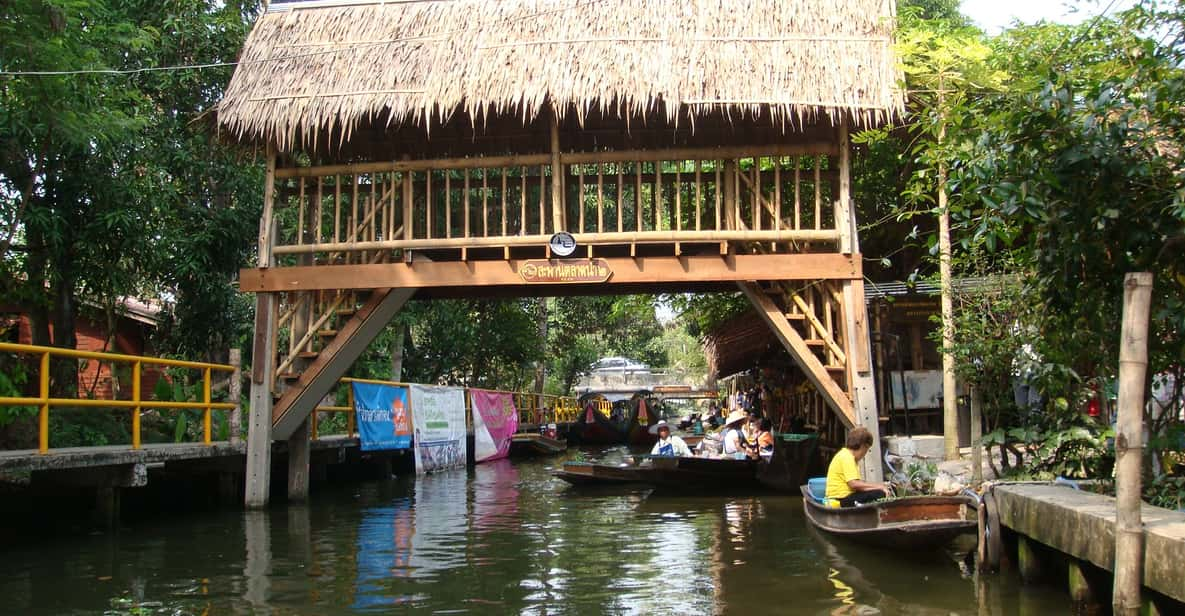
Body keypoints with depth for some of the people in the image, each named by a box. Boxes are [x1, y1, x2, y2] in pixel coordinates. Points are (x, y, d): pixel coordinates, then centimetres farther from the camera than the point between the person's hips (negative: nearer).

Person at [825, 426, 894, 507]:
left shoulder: (847, 455, 19)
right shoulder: (847, 457, -13)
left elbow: (858, 482, 16)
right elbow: (853, 484, -23)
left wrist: (880, 485, 8)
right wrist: (879, 487, -16)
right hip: (842, 499, -10)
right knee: (880, 494, -22)